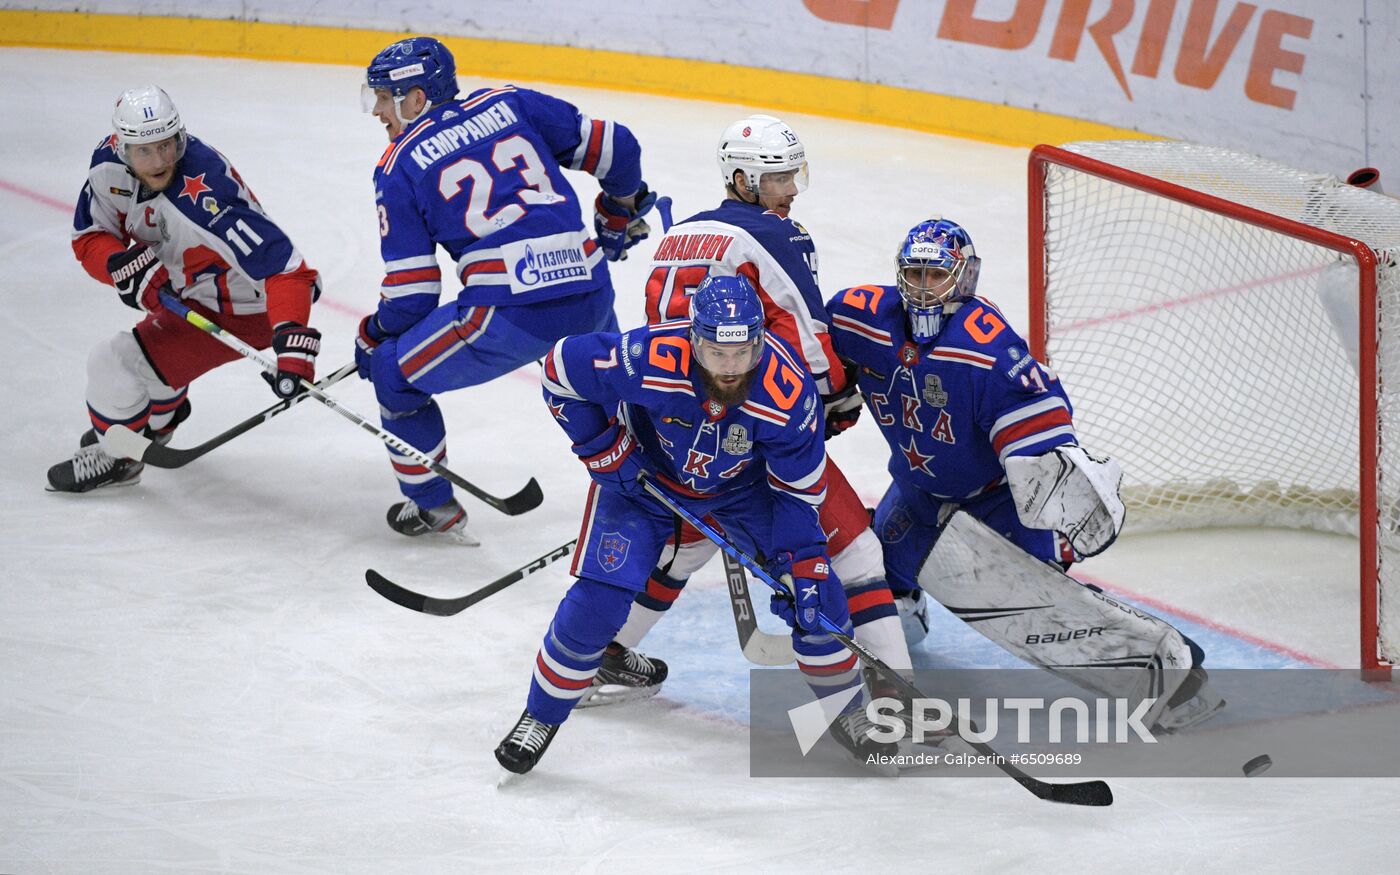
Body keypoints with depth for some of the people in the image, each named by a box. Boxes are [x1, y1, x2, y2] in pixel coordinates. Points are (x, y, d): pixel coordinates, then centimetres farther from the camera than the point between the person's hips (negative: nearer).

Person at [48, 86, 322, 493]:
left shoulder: (206, 196, -39)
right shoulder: (110, 165, -16)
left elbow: (283, 266, -43)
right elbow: (89, 238, -4)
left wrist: (293, 340, -54)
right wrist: (123, 265, -27)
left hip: (240, 312, -8)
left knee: (115, 365, -9)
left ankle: (117, 459, 21)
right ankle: (157, 422, 68)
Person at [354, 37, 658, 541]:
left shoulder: (399, 167, 6)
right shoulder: (509, 104, 15)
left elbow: (412, 294, 4)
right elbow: (615, 149, 14)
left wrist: (371, 337, 24)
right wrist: (622, 212, 34)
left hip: (510, 318, -5)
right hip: (591, 297, 5)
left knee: (394, 372, 17)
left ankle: (432, 506, 23)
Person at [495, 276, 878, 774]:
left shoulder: (788, 393, -34)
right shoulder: (647, 360, -39)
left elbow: (799, 489, -17)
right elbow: (561, 366, -21)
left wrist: (800, 564, -23)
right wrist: (600, 447, -18)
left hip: (744, 485, 1)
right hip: (643, 474, -1)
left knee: (814, 591, -7)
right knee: (598, 598, -13)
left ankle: (847, 710, 17)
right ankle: (541, 716, 9)